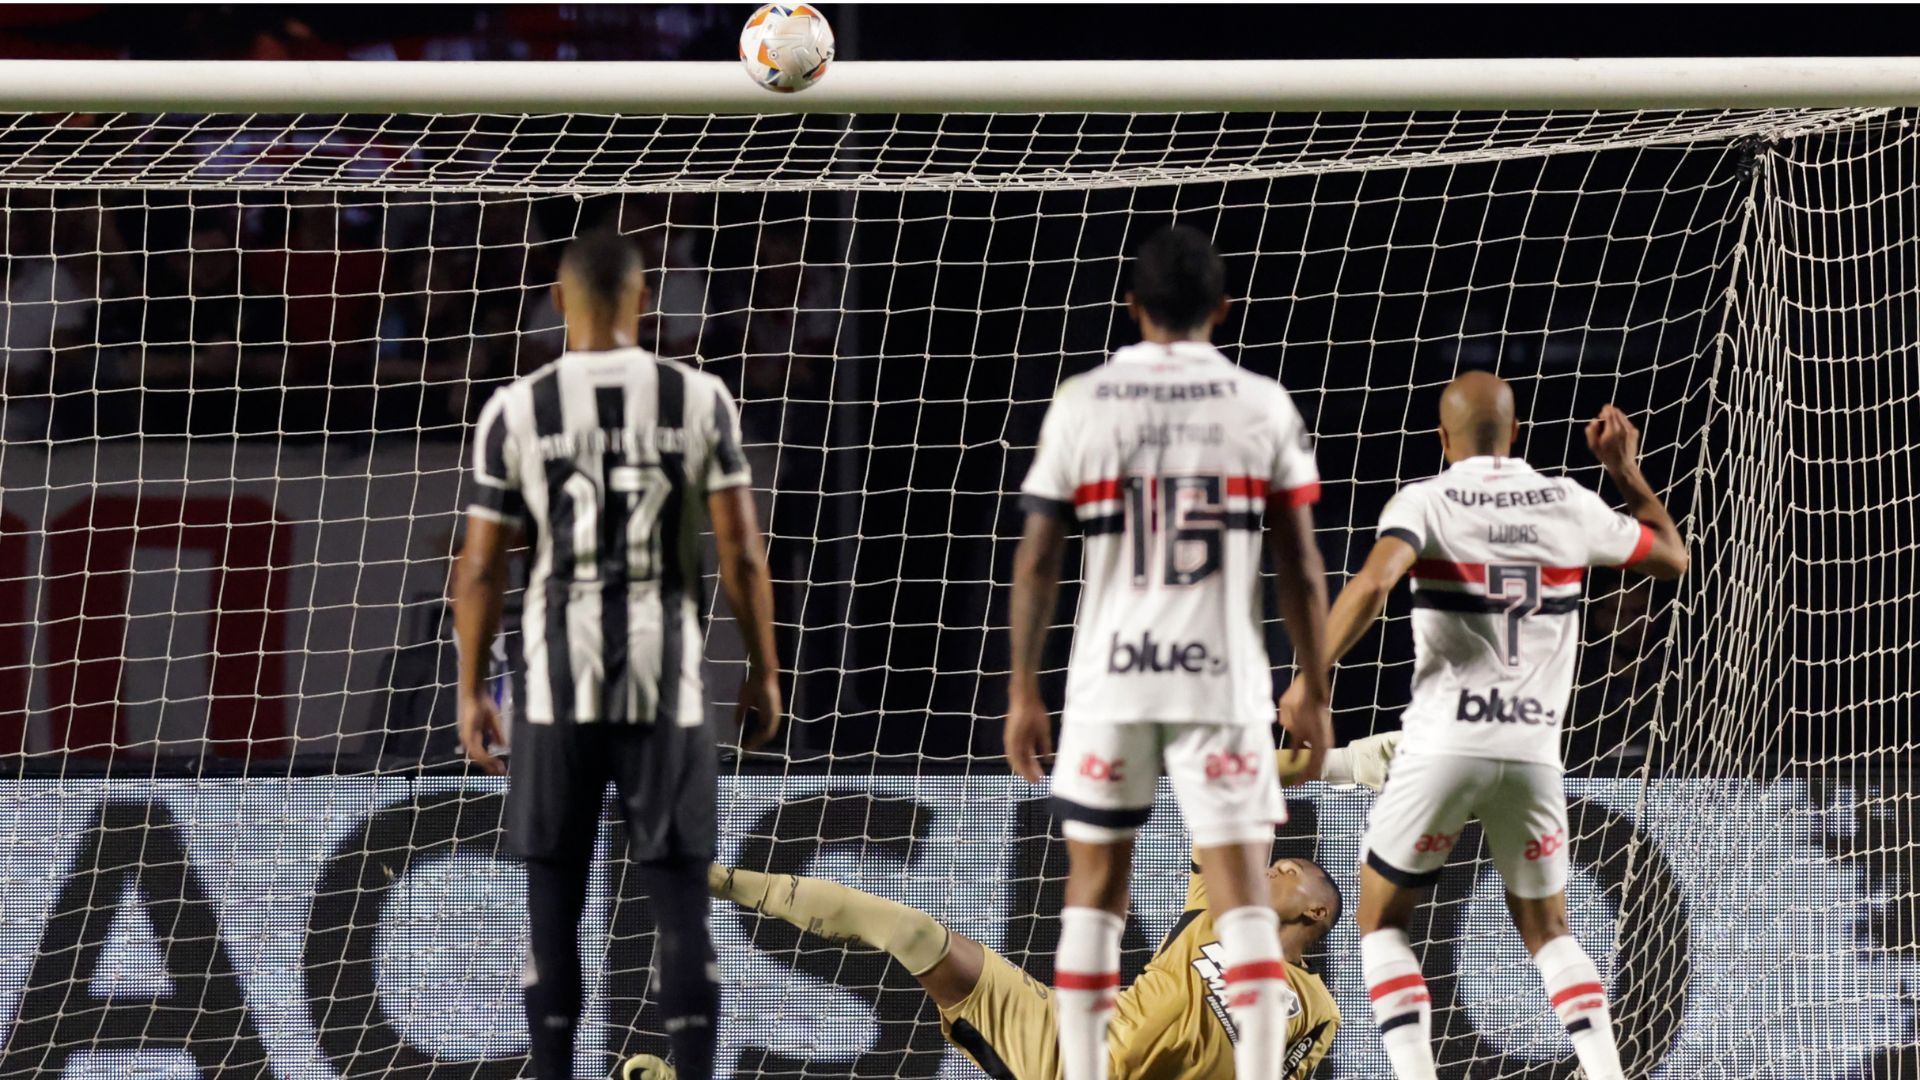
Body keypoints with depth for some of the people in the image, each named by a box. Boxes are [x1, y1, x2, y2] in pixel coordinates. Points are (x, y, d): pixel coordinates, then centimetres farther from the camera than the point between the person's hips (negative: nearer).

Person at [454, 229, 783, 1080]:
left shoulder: (516, 411, -4)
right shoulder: (699, 400, -3)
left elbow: (481, 567, -3)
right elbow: (742, 549, -4)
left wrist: (470, 691, 7)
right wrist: (764, 671, 7)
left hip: (557, 687, 0)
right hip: (667, 684, 0)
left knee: (553, 903, 8)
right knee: (680, 900, 4)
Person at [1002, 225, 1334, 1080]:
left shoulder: (1082, 405, 1)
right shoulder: (1263, 407, 0)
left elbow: (1036, 561, 1)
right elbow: (1301, 571, 0)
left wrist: (1023, 691, 9)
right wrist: (1315, 697, 8)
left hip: (1109, 683, 1)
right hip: (1223, 682, -1)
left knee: (1094, 889, 13)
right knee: (1243, 894, -2)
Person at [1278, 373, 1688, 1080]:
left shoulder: (1426, 502, -2)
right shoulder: (1569, 504, 8)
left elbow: (1372, 584, -21)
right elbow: (1673, 558, 24)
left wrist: (1312, 679, -15)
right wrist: (1627, 473, 33)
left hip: (1444, 747, -3)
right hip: (1534, 751, 3)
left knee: (1380, 921, 11)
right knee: (1547, 930, 19)